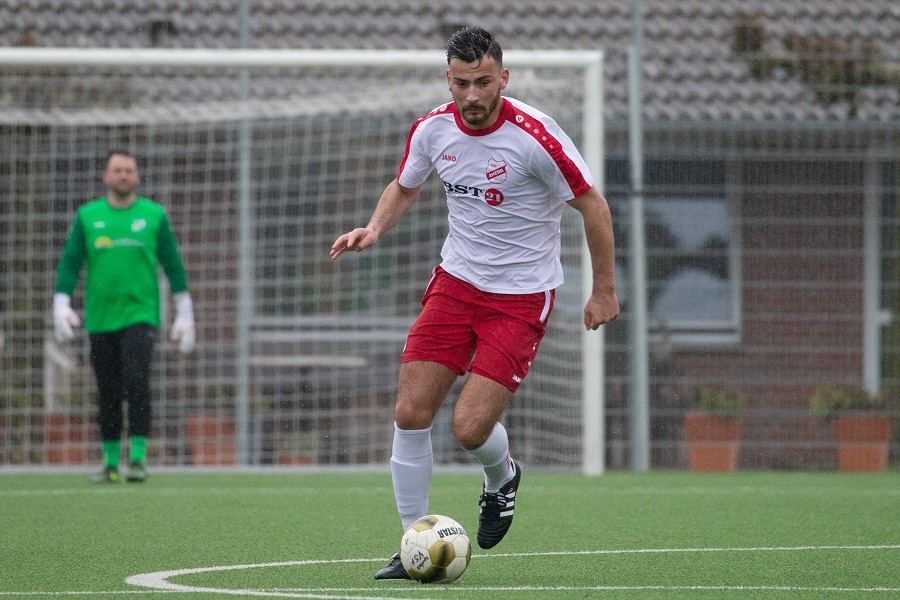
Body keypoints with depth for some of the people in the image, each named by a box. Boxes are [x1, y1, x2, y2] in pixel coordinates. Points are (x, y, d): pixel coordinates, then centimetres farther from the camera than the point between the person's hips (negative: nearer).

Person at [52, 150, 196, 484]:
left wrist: (185, 315, 6)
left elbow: (173, 265, 8)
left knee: (136, 382, -18)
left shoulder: (154, 216, 5)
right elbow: (70, 264, 6)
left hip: (140, 315, -2)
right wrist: (61, 306, -7)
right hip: (100, 317, 2)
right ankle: (111, 463, 15)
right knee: (108, 394, 5)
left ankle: (138, 458, -15)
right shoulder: (88, 216, 7)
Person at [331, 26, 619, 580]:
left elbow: (592, 205, -10)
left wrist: (604, 290, -7)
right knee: (411, 413, -6)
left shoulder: (534, 137, -20)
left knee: (471, 428, -14)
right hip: (456, 281, 5)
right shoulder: (432, 130, -4)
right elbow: (405, 187, 16)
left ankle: (502, 476, 23)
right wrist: (375, 228, -4)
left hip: (521, 297, -5)